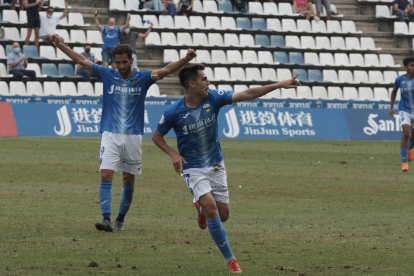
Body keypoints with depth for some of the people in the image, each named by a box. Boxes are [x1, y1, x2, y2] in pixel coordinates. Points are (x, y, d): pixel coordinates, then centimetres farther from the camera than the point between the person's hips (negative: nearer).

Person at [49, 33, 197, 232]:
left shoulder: (142, 79, 2)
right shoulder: (107, 75, 5)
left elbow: (166, 70, -8)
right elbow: (81, 60, 7)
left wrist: (186, 59, -24)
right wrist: (60, 45, 4)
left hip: (133, 136, 0)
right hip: (110, 135, 0)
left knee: (129, 180, 6)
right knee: (106, 176, -14)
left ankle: (120, 219, 21)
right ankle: (106, 219, -20)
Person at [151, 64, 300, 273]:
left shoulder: (213, 98, -10)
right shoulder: (174, 113, -17)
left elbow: (247, 95, -9)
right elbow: (156, 136, -1)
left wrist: (280, 85, -15)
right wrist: (173, 154, -18)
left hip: (215, 165, 4)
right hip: (193, 168, -4)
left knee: (223, 215, 6)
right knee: (211, 207, -23)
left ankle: (201, 207, 45)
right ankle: (230, 260, -12)